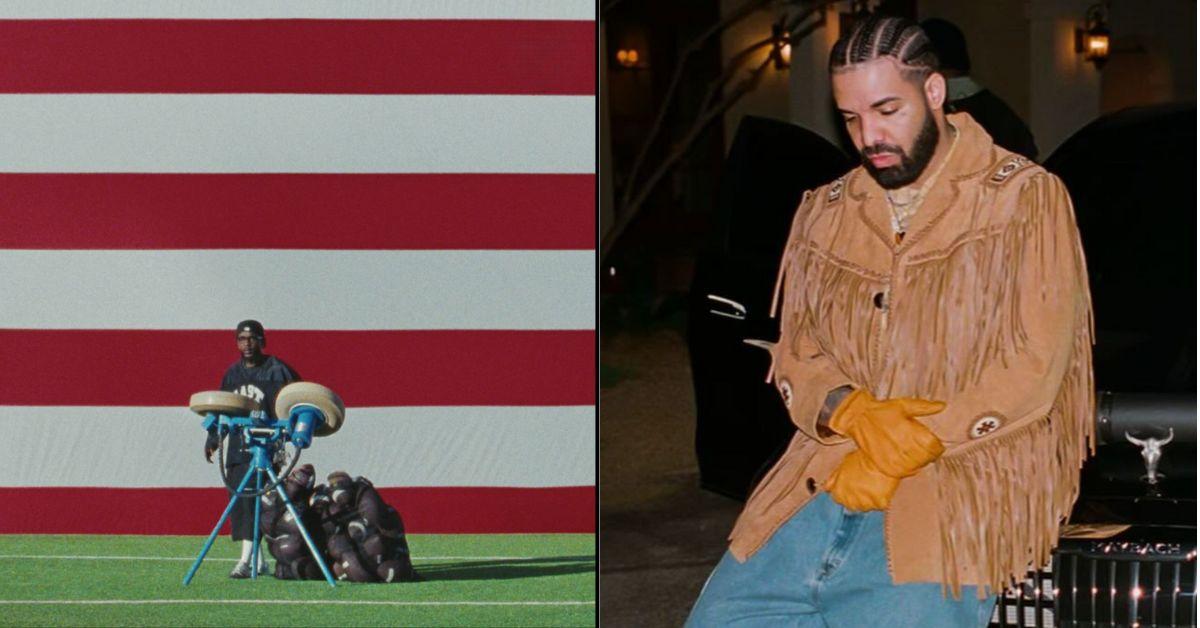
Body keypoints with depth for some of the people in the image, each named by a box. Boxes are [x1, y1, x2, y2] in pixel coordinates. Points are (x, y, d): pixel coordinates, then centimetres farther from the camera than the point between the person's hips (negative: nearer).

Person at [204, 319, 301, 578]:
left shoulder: (275, 371, -2)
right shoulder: (233, 372, 16)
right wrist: (213, 438, 14)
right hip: (237, 447, 6)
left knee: (254, 500, -15)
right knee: (239, 500, 5)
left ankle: (245, 562, -19)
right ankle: (259, 560, 15)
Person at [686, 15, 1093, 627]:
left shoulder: (1027, 198, 1)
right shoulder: (824, 212, 17)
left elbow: (1035, 369, -7)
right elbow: (794, 352, 13)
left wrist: (899, 458, -12)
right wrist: (856, 413, -10)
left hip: (963, 478, -4)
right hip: (827, 471, 4)